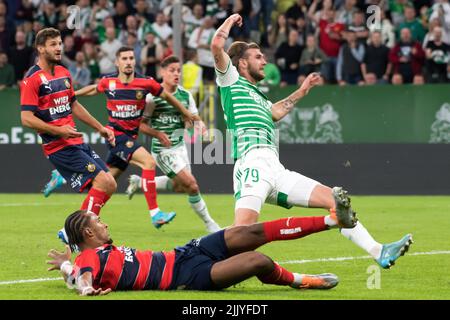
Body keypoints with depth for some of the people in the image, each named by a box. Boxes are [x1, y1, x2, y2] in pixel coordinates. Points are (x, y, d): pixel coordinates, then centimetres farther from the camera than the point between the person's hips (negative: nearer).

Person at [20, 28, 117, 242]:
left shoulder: (63, 73, 14)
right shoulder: (32, 79, -12)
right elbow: (27, 118, -17)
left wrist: (100, 128, 24)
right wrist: (59, 130, -24)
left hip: (77, 143, 9)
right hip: (59, 147, -9)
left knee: (109, 185, 4)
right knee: (103, 181, -18)